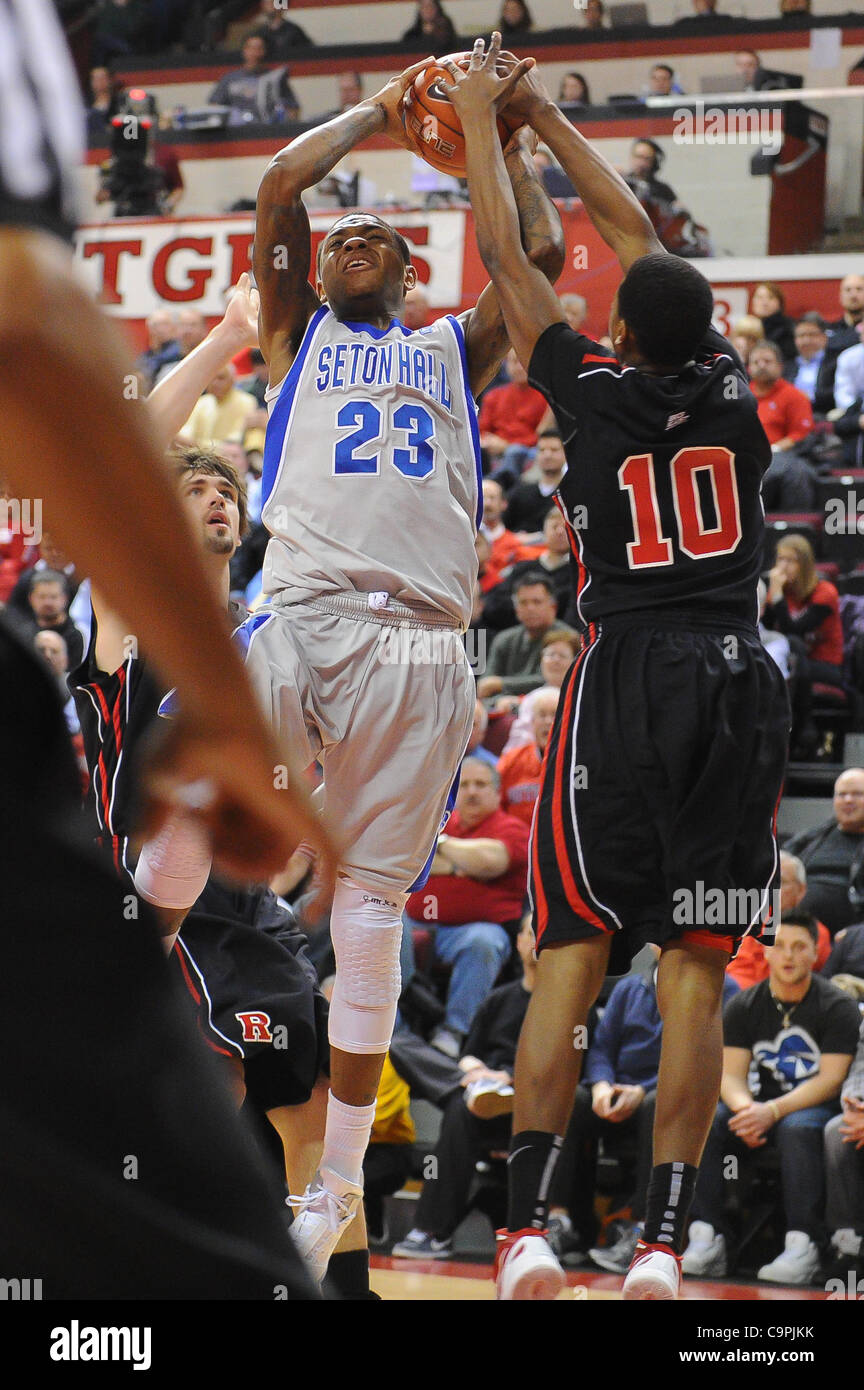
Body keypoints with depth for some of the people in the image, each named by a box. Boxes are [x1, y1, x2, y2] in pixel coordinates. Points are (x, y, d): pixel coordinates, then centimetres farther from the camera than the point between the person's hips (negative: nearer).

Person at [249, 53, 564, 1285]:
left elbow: (542, 253, 14)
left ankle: (340, 1183, 9)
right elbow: (279, 185, 10)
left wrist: (502, 133, 22)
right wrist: (378, 114, 19)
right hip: (303, 615, -1)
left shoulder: (453, 350, 25)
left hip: (420, 642, 1)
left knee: (371, 913, 3)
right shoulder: (299, 334, 21)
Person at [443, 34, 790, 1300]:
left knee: (572, 955, -1)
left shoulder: (596, 393, 0)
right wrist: (540, 111, 27)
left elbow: (507, 258, 10)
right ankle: (662, 1246, -3)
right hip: (741, 676, 3)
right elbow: (639, 235, 20)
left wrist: (480, 117, 23)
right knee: (697, 969, -1)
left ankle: (527, 1230, -7)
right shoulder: (729, 390, 8)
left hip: (629, 675, -3)